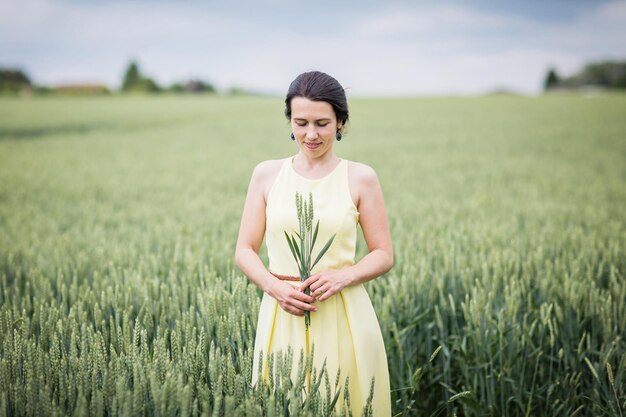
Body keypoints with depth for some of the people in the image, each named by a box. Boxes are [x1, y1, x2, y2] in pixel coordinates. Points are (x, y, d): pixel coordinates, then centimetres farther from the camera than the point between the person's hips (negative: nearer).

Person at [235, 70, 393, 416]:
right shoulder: (267, 174, 3)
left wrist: (343, 276, -16)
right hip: (282, 317, 1)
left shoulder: (360, 178, -1)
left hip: (344, 318, -1)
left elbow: (384, 255, 2)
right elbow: (244, 251, 5)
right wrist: (274, 286, -13)